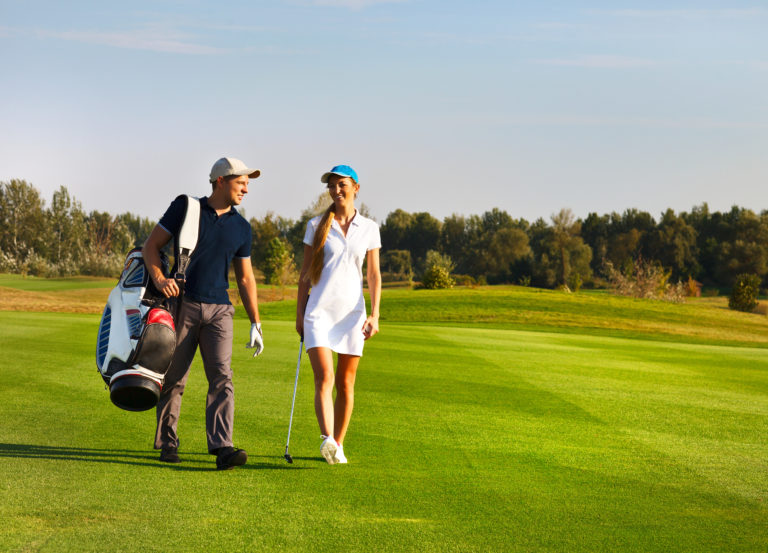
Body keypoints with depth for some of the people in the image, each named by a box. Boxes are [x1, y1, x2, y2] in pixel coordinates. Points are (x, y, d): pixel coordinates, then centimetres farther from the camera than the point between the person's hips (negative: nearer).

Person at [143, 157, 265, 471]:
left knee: (222, 377, -12)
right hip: (182, 304, -2)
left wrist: (255, 323, 11)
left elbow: (245, 278, 16)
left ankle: (222, 448, -20)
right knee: (174, 378, 4)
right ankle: (167, 442, 19)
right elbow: (151, 246, 1)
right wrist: (159, 279, -18)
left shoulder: (241, 228, 11)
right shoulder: (186, 208, 1)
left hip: (219, 309, 2)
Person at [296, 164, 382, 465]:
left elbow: (374, 275, 8)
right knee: (324, 378, -17)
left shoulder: (369, 228, 8)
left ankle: (338, 444, 15)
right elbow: (305, 273, 8)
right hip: (320, 308, -2)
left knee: (346, 383, 5)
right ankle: (327, 440, -29)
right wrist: (299, 313, 5)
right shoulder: (316, 225, 5)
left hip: (353, 310, 2)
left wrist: (374, 314, -1)